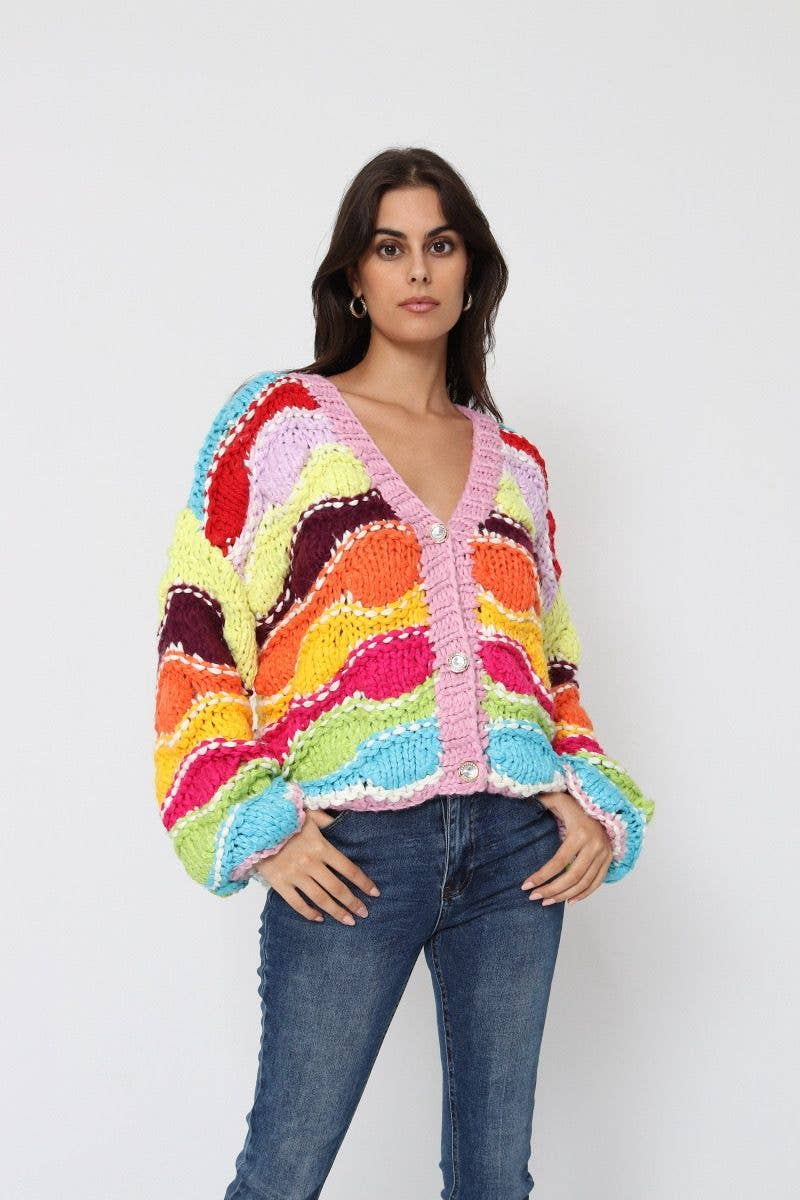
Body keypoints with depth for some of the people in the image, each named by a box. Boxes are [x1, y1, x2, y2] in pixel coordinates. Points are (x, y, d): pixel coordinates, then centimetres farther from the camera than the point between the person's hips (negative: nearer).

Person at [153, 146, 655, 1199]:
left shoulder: (516, 463, 16)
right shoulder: (281, 421, 3)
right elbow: (198, 634, -1)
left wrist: (595, 804, 4)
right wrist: (254, 826, -9)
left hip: (519, 846, 4)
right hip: (352, 850, -4)